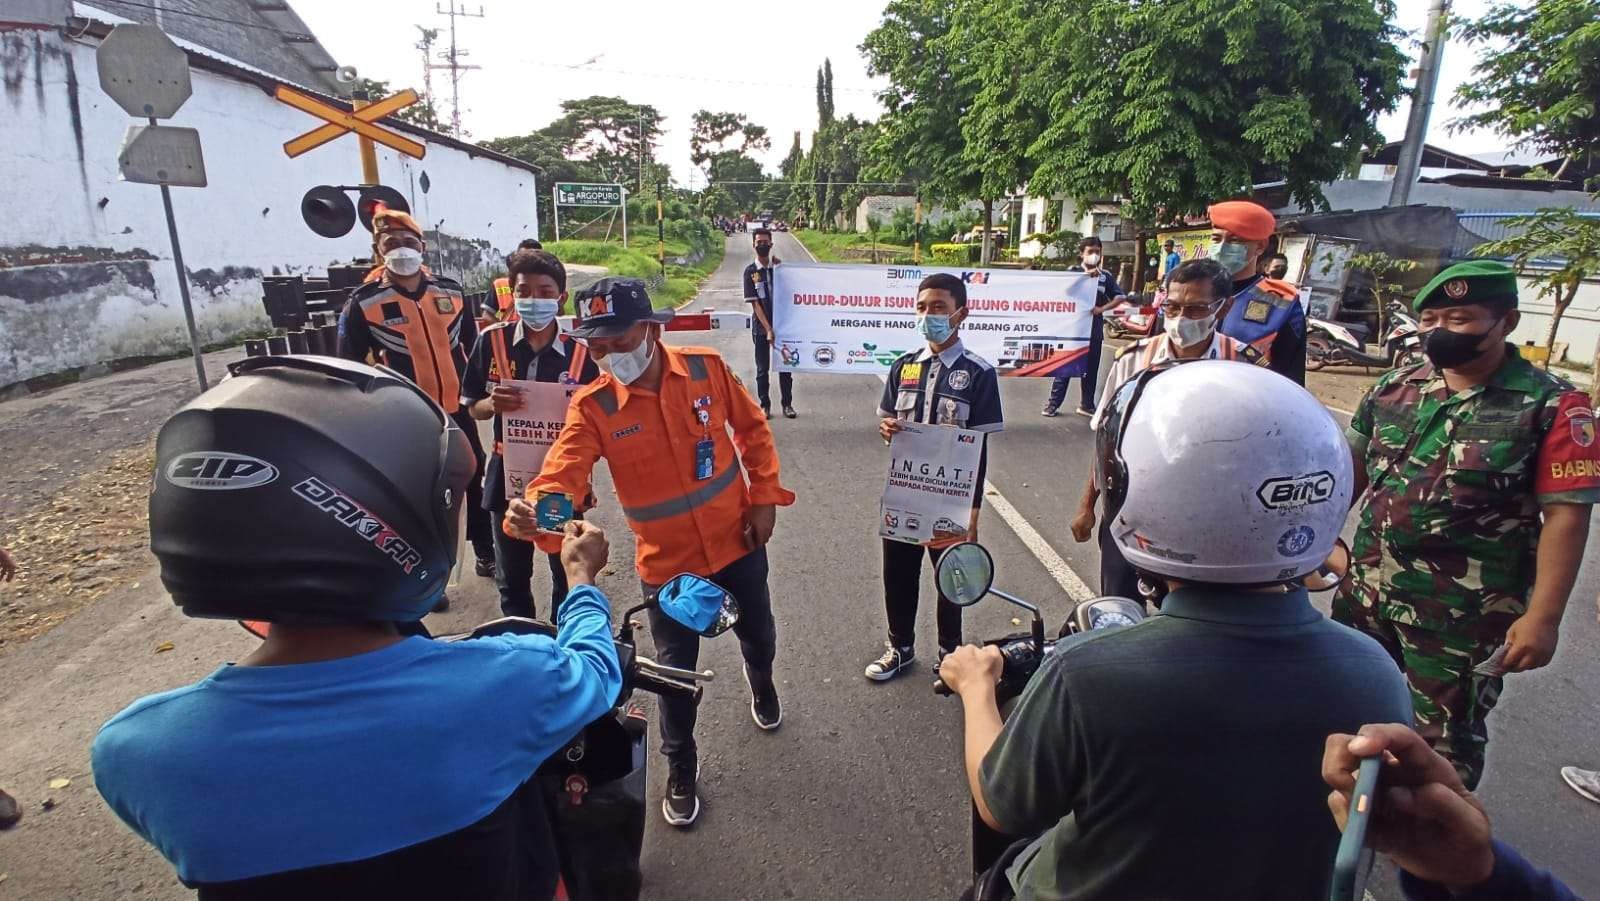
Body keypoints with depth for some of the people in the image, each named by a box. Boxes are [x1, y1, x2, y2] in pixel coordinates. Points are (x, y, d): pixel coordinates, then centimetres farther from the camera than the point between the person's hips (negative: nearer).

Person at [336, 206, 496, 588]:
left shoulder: (449, 291, 1)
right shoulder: (363, 302, -9)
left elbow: (473, 345, 13)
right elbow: (349, 367, -3)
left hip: (457, 408, 4)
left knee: (476, 480, 15)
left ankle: (485, 553, 34)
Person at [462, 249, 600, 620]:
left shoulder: (578, 351, -9)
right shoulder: (492, 340, -6)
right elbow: (473, 408, 1)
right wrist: (493, 404, -22)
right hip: (508, 474, 1)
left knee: (568, 574, 12)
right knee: (512, 577, 16)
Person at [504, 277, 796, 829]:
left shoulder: (706, 368, -13)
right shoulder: (592, 407, -17)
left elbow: (753, 429, 0)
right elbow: (562, 477, -28)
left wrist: (764, 498, -5)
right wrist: (534, 512, -50)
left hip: (737, 541, 2)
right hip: (667, 562, -1)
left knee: (757, 635, 25)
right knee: (676, 670, 10)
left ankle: (761, 682, 63)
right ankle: (681, 769, 38)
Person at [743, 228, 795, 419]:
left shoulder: (779, 267, 4)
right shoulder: (750, 271, -3)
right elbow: (754, 303, -8)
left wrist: (780, 265, -9)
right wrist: (768, 329, -15)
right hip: (761, 327, -2)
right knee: (762, 369, 5)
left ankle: (787, 404, 17)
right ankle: (765, 405, 16)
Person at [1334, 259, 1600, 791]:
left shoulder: (1551, 405, -11)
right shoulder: (1396, 386, 2)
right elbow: (1354, 466, 11)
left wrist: (1542, 617, -18)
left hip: (1464, 613, -5)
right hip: (1366, 586, 5)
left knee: (1444, 741, 10)